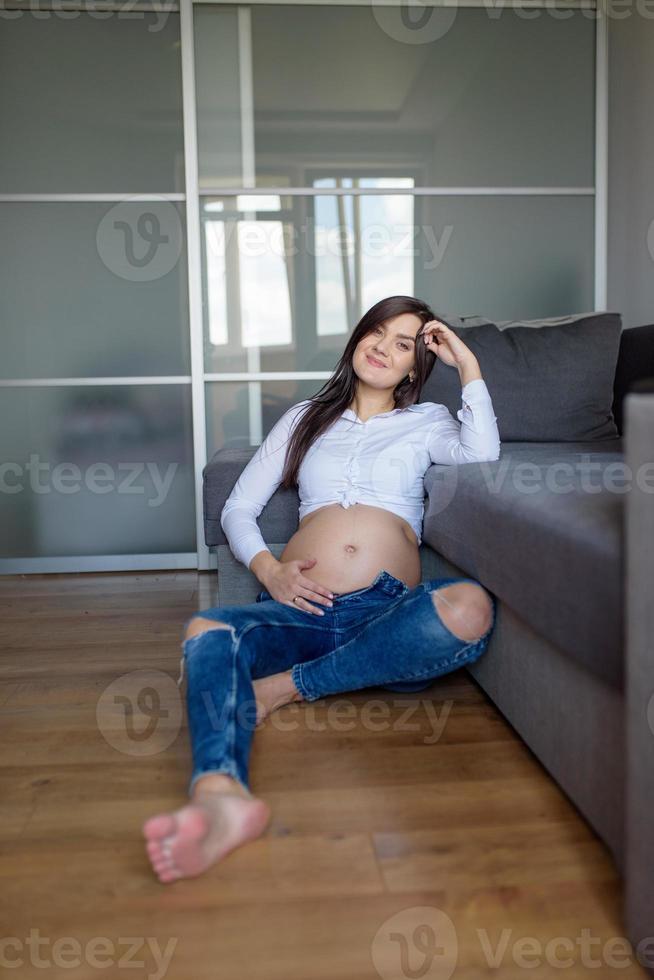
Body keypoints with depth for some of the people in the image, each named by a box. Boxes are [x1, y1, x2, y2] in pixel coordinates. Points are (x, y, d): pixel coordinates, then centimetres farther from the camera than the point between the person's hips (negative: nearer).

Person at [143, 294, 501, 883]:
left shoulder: (425, 422, 23)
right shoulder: (307, 418, 25)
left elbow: (482, 452, -1)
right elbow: (238, 509, 19)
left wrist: (467, 363, 6)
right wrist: (268, 569, -1)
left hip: (389, 612, 0)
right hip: (302, 608, 1)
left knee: (470, 607, -34)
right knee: (208, 631, -31)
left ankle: (284, 687, -26)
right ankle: (221, 796, -58)